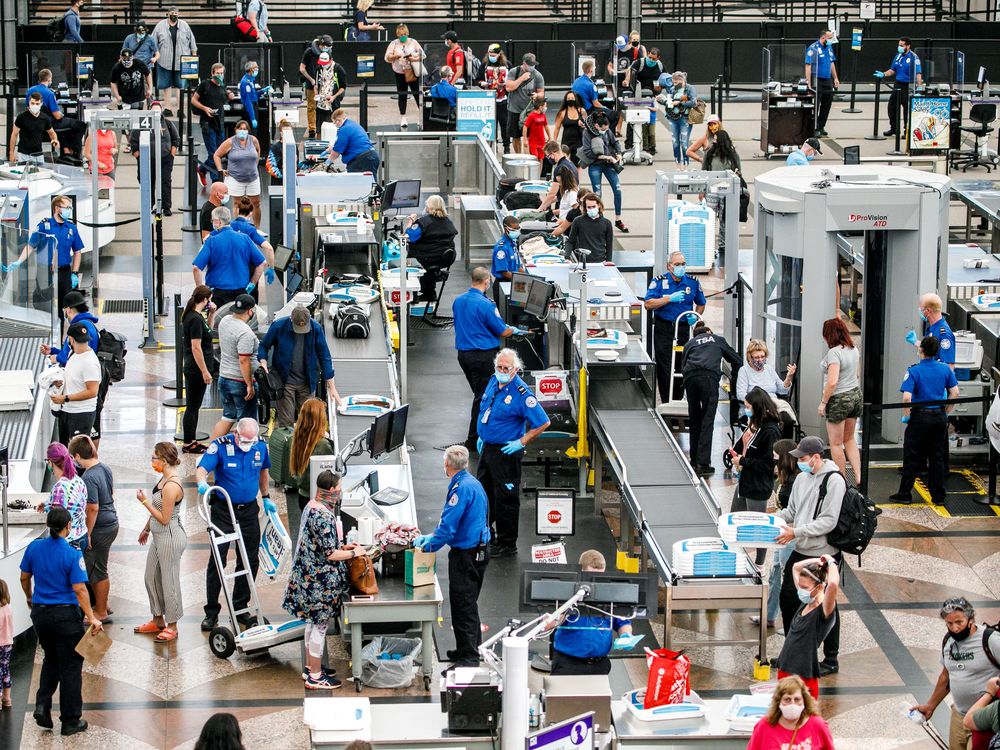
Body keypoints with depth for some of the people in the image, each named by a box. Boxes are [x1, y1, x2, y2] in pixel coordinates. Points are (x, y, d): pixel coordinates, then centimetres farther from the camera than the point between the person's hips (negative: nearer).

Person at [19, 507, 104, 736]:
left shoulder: (34, 547, -3)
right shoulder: (72, 555, -18)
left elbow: (24, 577, 9)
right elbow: (79, 589, -20)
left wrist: (30, 598, 27)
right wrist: (92, 618, -15)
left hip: (40, 613, 5)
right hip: (66, 615, -5)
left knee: (51, 660, 24)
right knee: (70, 666, 6)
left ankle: (42, 705, 6)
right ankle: (70, 721, 12)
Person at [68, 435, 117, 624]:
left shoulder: (89, 478, -24)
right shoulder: (105, 468, 3)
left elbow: (93, 509, -24)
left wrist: (87, 534, -16)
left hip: (99, 528, -9)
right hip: (111, 523, 9)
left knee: (97, 571, 5)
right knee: (99, 569, 23)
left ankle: (101, 613, 16)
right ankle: (102, 604, 36)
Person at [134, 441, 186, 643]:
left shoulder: (171, 486, -26)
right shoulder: (165, 478, 5)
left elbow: (164, 518, -22)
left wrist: (145, 501, -16)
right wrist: (146, 529, 25)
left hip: (170, 538, -10)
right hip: (159, 537, 10)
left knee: (169, 581, 3)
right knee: (151, 577, 20)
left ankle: (172, 626, 16)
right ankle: (158, 620, 34)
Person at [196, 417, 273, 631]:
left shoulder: (261, 447, -1)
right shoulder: (220, 445, -15)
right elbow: (203, 468, -25)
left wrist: (265, 497, 17)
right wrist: (202, 483, -46)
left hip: (249, 510, 4)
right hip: (223, 510, -4)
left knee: (250, 560, 7)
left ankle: (240, 609, 19)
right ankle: (211, 611, 4)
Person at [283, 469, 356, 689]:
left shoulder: (311, 506, 4)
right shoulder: (324, 517, -26)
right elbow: (330, 554, -24)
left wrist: (342, 546, 13)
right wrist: (353, 553, -11)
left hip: (310, 575, 10)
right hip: (322, 579, -10)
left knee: (313, 622, 20)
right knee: (320, 625, 1)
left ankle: (310, 666, 32)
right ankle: (315, 677, 9)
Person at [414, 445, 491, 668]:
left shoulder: (461, 488, -21)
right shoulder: (473, 483, 11)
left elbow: (448, 527, -23)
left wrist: (428, 546, -10)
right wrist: (430, 538, 18)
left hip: (466, 555, -10)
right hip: (480, 550, 10)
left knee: (463, 606, -4)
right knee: (468, 604, 20)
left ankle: (468, 657, -1)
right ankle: (471, 649, 30)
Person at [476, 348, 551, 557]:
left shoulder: (521, 393, -21)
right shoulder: (494, 382, 3)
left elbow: (543, 423, -21)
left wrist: (521, 443, -18)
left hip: (506, 452, -8)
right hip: (487, 447, 8)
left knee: (505, 499, 0)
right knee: (483, 493, 20)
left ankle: (507, 545, 11)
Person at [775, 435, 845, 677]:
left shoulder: (834, 480, -17)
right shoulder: (802, 478, 9)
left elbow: (828, 521, -21)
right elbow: (791, 510, 18)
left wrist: (796, 532, -24)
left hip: (825, 555, -8)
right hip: (801, 551, 8)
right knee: (788, 598, 12)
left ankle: (831, 660, 17)